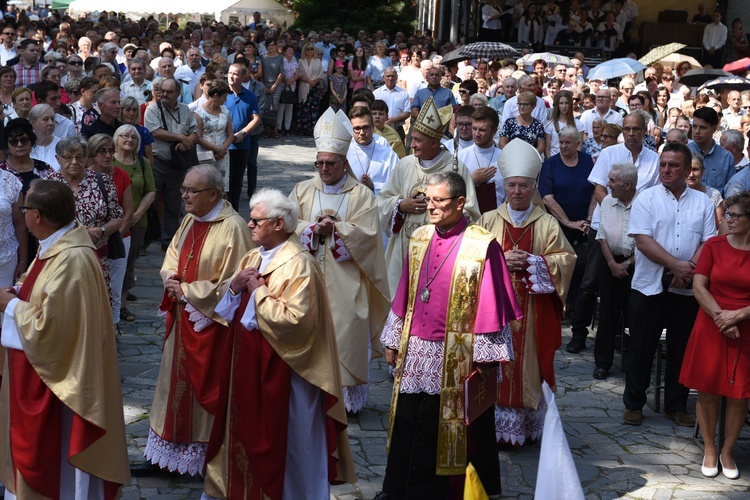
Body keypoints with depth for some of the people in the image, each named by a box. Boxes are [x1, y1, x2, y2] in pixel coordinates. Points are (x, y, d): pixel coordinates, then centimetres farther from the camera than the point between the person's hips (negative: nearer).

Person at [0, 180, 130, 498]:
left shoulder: (71, 260, -28)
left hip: (57, 375, -10)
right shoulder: (56, 245, 3)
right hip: (43, 365, 10)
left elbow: (48, 325, -29)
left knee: (57, 450, 6)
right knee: (39, 445, 22)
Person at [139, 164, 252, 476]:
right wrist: (171, 278, -4)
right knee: (176, 381, 14)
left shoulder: (231, 227, -18)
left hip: (211, 323, -8)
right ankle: (167, 454, 24)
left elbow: (231, 283, -19)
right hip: (183, 318, 8)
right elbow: (173, 257, 18)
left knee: (205, 387, 3)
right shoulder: (190, 221, 7)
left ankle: (205, 456, 18)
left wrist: (188, 291, -14)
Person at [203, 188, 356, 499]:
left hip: (281, 369, -8)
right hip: (247, 362, 8)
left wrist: (258, 290, -18)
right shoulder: (252, 258, 9)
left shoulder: (298, 264, -17)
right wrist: (235, 286, -7)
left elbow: (294, 318, -26)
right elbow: (228, 308, 14)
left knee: (279, 437, 4)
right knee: (248, 430, 15)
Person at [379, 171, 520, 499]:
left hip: (458, 356, -5)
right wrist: (393, 340, 13)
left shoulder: (481, 246, -11)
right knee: (408, 425, 10)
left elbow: (490, 305, -11)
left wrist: (487, 356, -12)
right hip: (415, 352, 5)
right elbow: (404, 295, 12)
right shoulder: (419, 239, 7)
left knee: (455, 430, 5)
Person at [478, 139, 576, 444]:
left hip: (532, 308, 0)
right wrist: (499, 260, -13)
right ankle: (495, 426, 7)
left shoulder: (547, 224, 6)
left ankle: (527, 425, 11)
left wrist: (532, 262, -13)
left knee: (528, 362, 1)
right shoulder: (489, 221, 8)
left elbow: (565, 259, 0)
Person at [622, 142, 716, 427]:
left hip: (687, 289, 2)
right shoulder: (647, 199, -2)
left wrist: (690, 270, -16)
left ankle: (676, 406, 21)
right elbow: (643, 241, -12)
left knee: (682, 349, 9)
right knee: (641, 347, 4)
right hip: (650, 286, -2)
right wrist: (676, 265, -19)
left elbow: (708, 242, 0)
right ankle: (633, 404, 15)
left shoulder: (702, 202, 6)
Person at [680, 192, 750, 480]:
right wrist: (720, 317, -14)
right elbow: (698, 286, -3)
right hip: (711, 330, 1)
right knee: (707, 391, 4)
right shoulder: (714, 246, 1)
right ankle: (709, 450, 20)